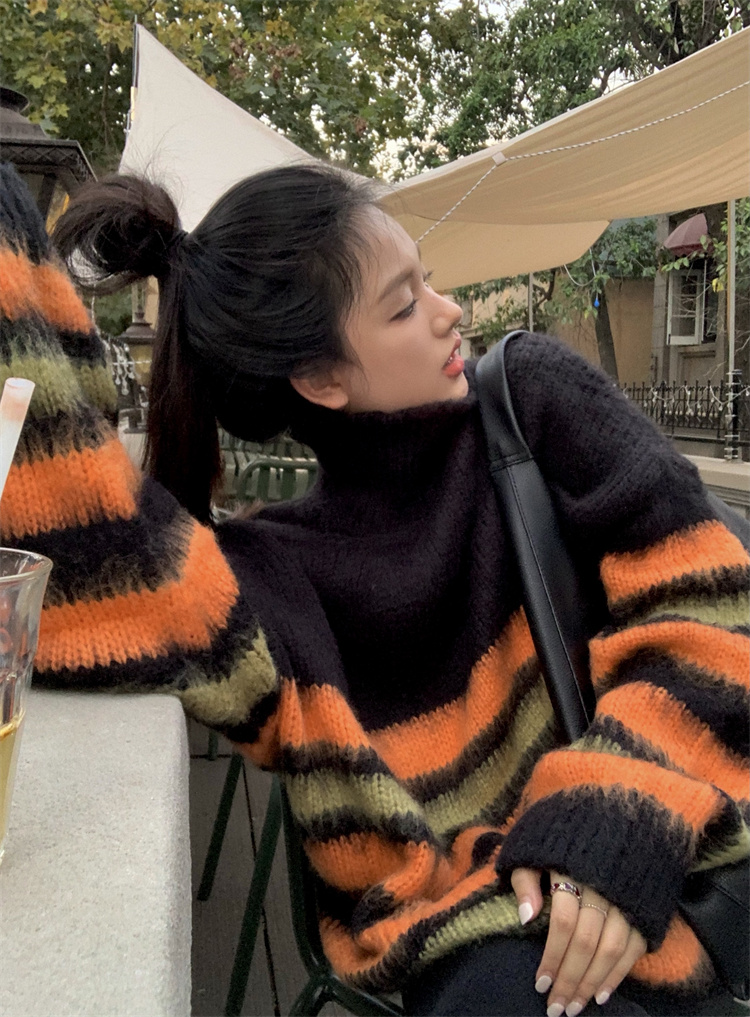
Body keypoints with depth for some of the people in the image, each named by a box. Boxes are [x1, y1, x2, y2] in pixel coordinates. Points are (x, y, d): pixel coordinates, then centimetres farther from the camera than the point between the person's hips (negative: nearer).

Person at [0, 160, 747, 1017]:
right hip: (488, 923, 0)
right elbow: (90, 566, -23)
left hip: (669, 841, 1)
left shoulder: (536, 395, 4)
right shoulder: (282, 575, -4)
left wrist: (626, 813, -17)